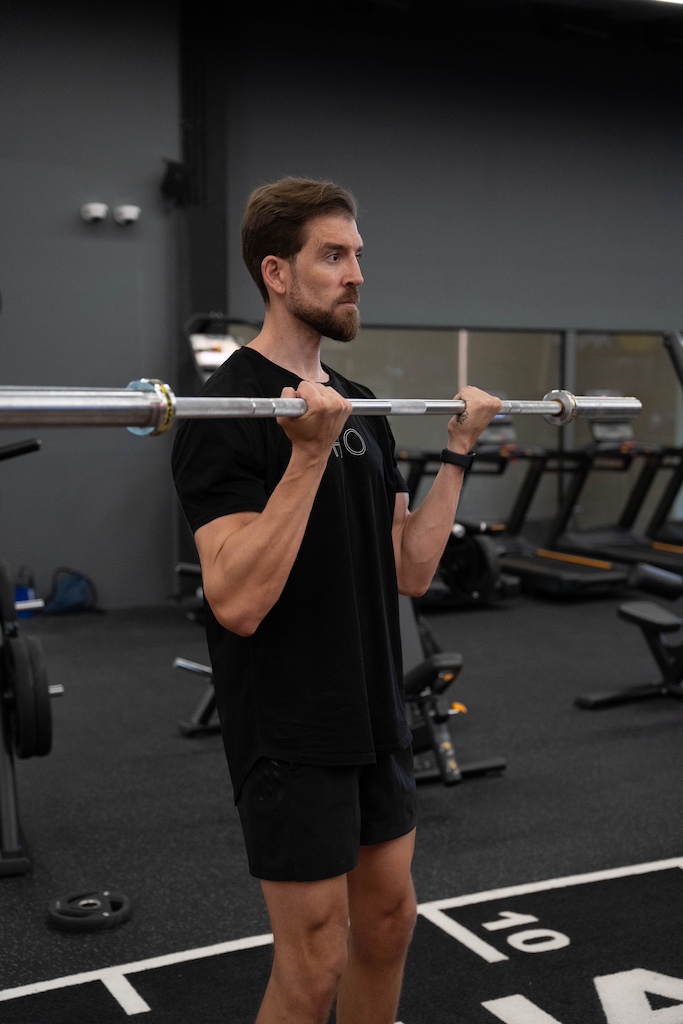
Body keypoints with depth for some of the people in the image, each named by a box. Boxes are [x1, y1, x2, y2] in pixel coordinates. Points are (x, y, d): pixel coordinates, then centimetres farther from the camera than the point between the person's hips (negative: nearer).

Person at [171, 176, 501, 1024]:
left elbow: (410, 572, 9)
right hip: (290, 733, -8)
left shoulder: (359, 408, 9)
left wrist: (457, 451, 6)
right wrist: (309, 454, -31)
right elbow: (238, 603, -27)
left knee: (387, 923, 19)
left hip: (373, 715, 8)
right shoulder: (229, 410, -17)